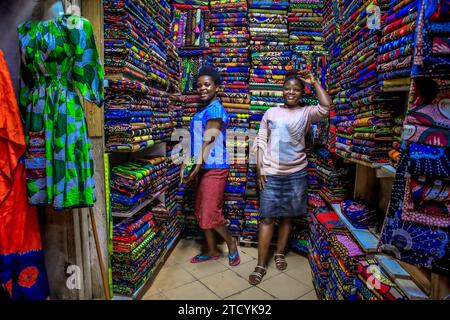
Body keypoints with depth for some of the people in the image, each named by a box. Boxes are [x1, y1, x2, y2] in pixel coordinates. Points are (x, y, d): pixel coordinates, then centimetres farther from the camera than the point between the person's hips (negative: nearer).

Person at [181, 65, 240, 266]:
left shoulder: (214, 109, -13)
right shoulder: (204, 111, 15)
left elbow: (207, 142, -19)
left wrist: (196, 168, -19)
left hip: (214, 168, -10)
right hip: (204, 168, 10)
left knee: (210, 214, -6)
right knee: (201, 212, 14)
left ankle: (231, 244, 21)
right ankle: (212, 251, 29)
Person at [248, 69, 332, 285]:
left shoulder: (306, 113, 4)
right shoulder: (271, 112, 6)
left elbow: (326, 107, -17)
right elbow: (261, 142, 4)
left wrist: (314, 81, -6)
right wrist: (259, 169, -4)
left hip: (296, 173, 1)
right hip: (271, 173, 0)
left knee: (287, 216, 12)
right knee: (267, 217, 0)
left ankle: (279, 253, 32)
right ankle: (261, 264, 9)